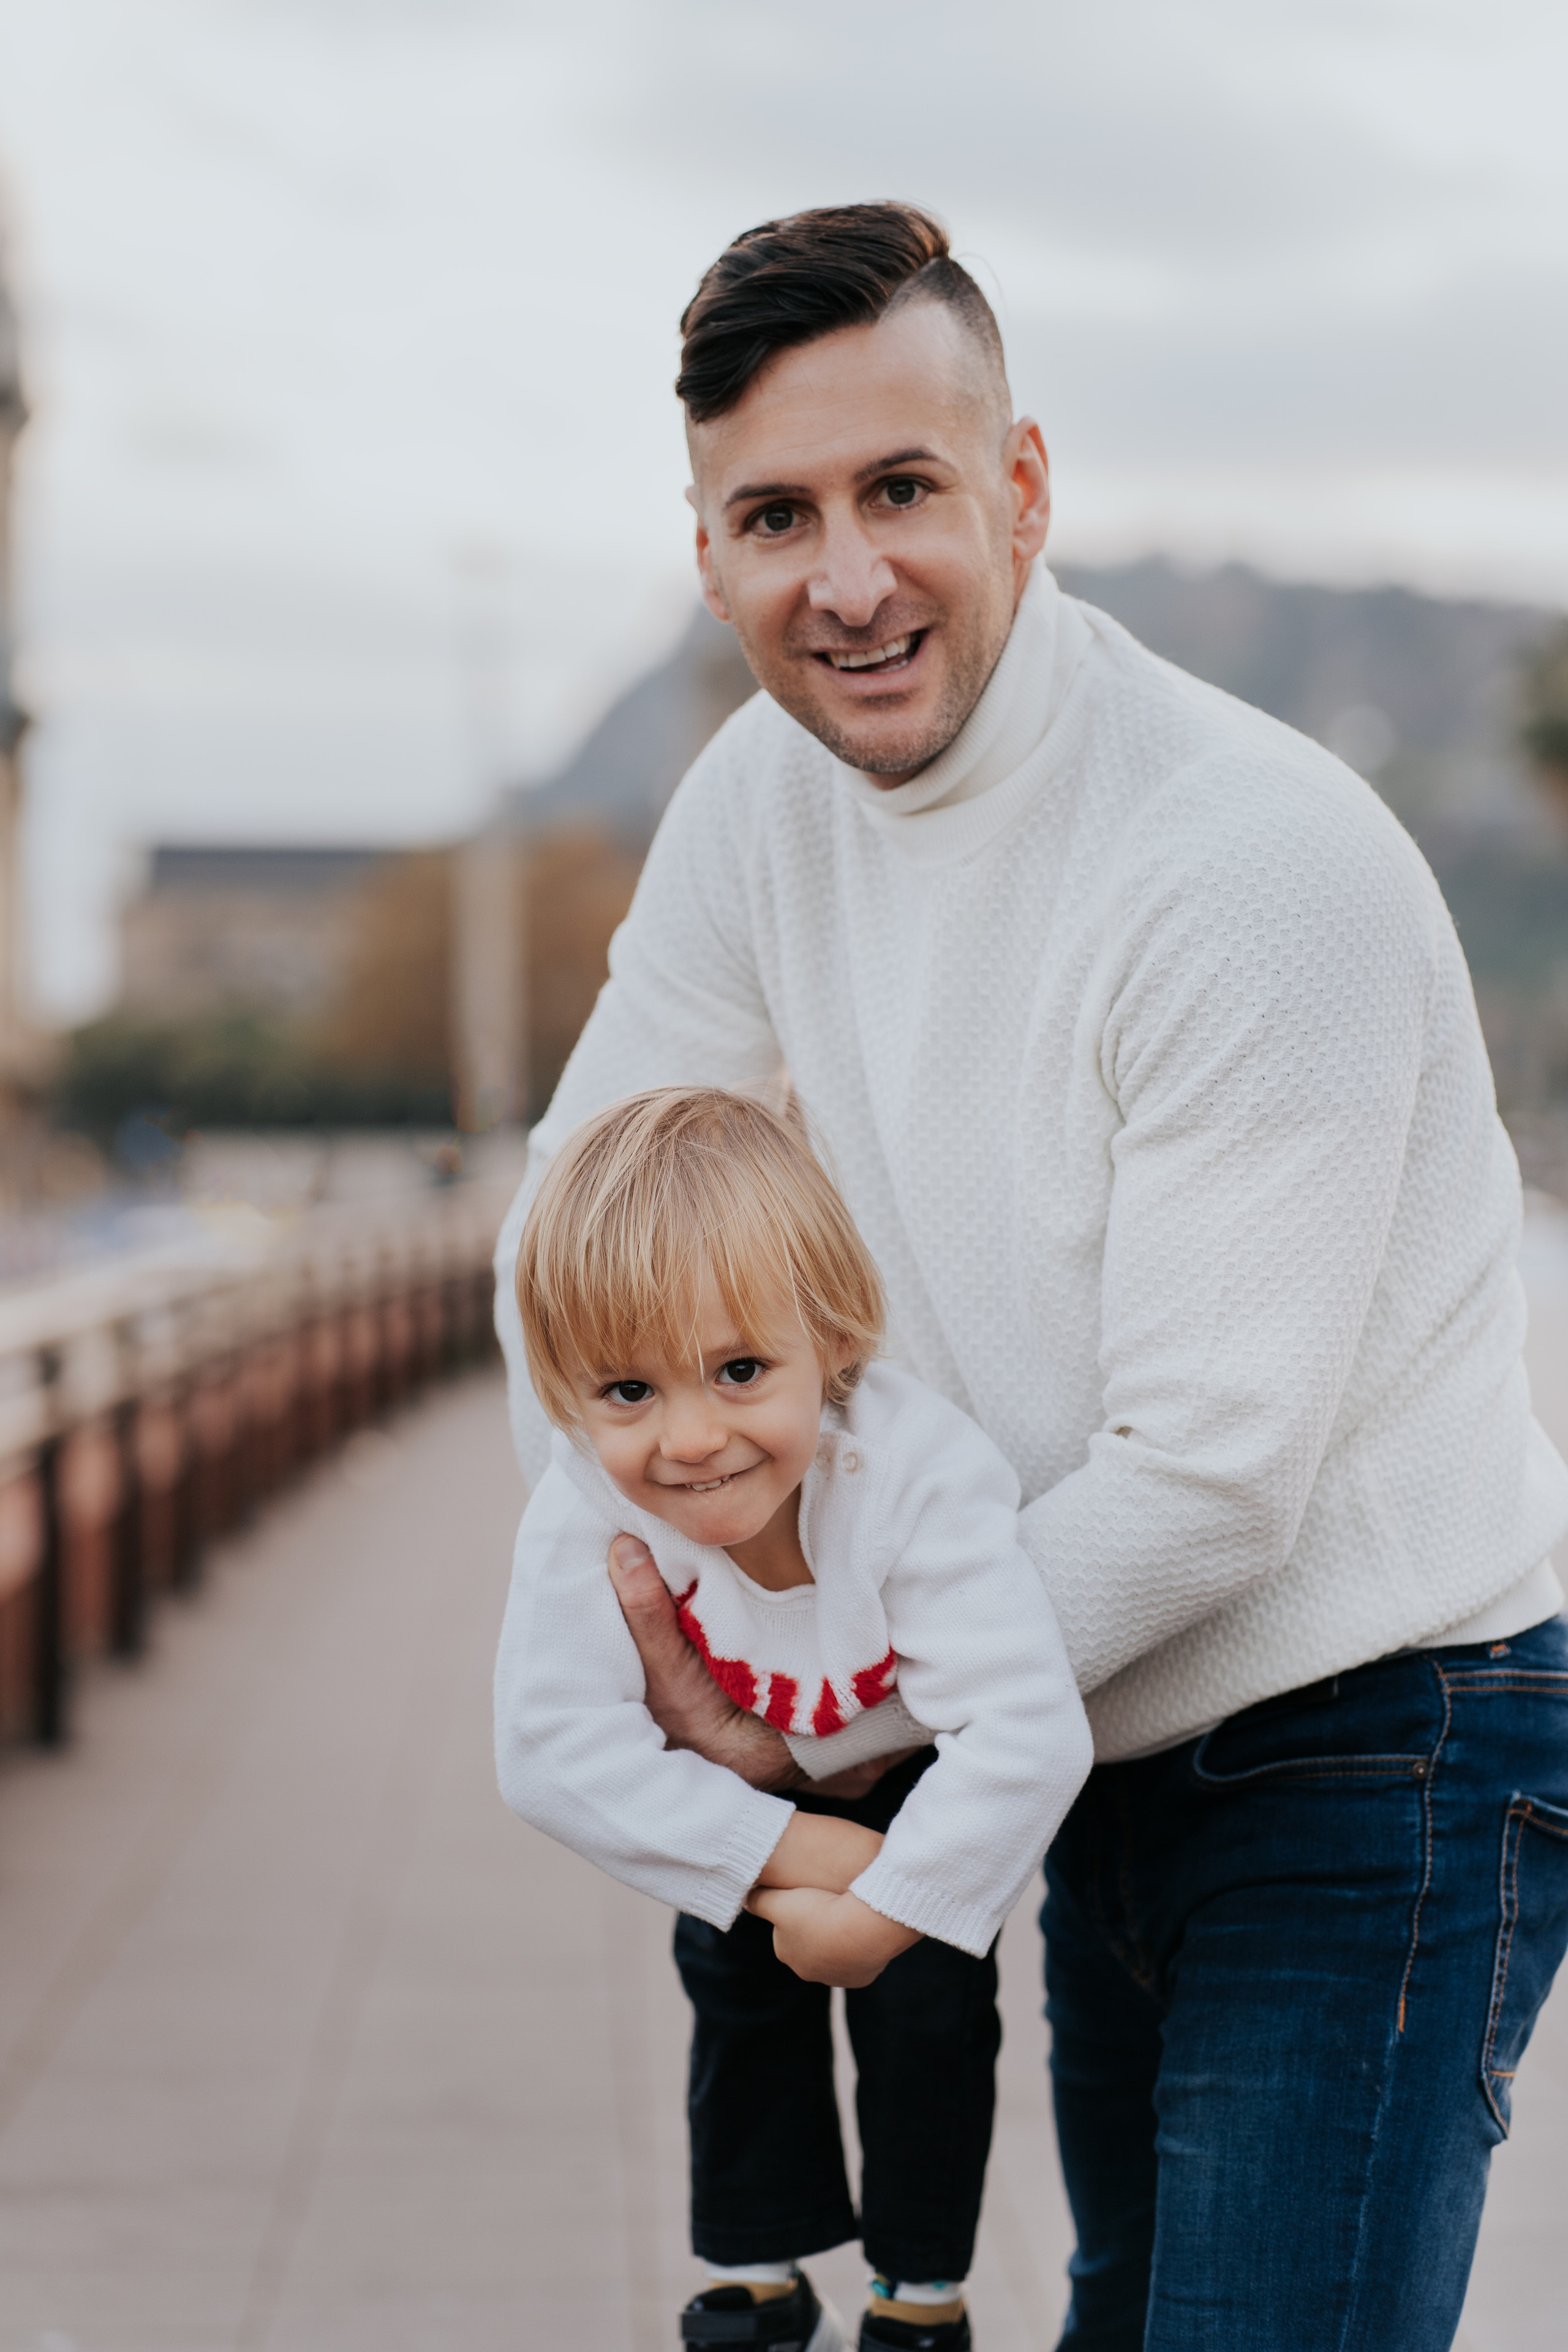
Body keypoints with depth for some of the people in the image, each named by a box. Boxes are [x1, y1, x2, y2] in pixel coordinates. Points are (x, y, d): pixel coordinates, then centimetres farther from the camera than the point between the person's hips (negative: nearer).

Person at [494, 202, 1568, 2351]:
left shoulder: (1263, 865, -24)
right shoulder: (764, 798, -1)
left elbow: (1215, 1469, -23)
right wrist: (618, 1564, -4)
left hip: (1383, 1747, -7)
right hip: (1123, 1753, 7)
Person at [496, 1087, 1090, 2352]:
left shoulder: (919, 1478, -45)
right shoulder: (586, 1512, -37)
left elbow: (1029, 1738, -46)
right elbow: (557, 1748, -33)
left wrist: (875, 1912, -38)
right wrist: (784, 1856, -38)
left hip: (922, 1780, -3)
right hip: (748, 1779, 3)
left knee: (924, 1993, -9)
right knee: (739, 1975, 6)